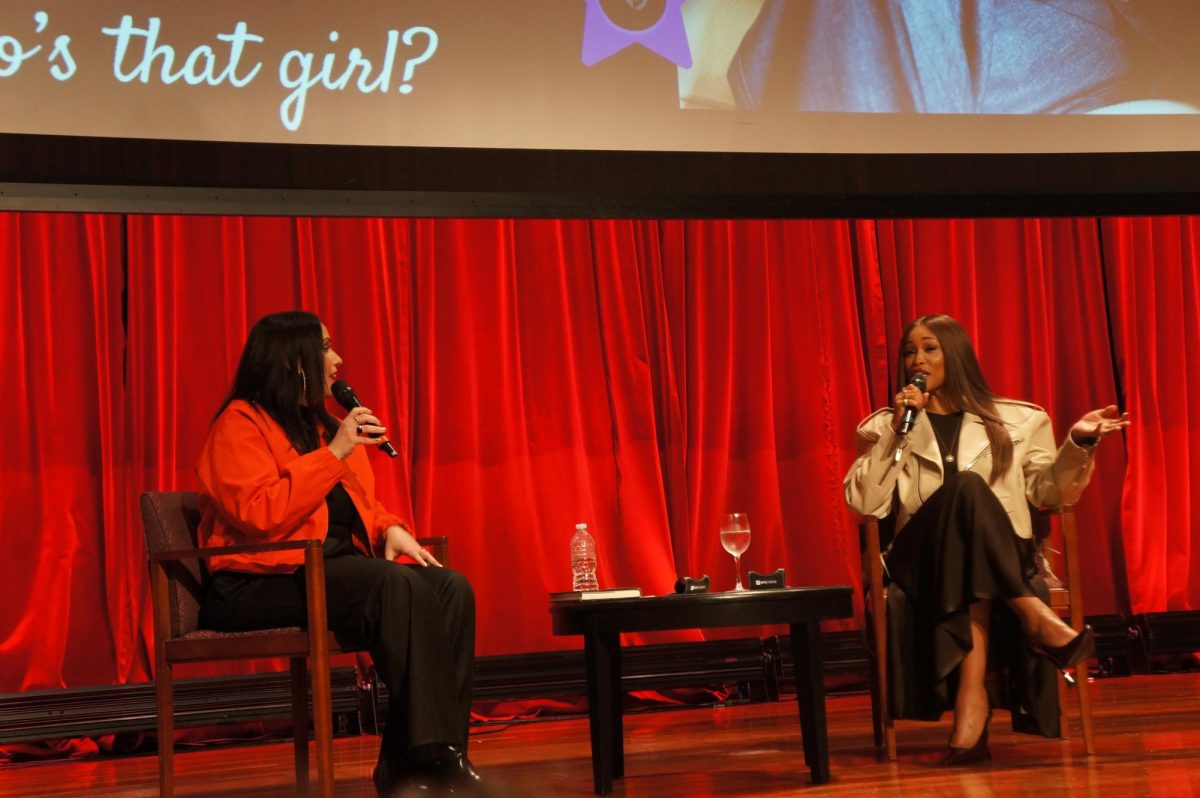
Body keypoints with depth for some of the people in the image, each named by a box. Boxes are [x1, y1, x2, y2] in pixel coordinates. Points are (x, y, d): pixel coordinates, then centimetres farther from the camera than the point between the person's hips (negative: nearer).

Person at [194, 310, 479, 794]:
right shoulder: (240, 424, -3)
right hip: (264, 581, -8)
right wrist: (334, 454, -15)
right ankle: (432, 754, -31)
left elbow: (359, 505, 25)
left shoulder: (322, 423, 21)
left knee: (451, 589, -18)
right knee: (401, 587, -33)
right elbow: (259, 515, -18)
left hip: (333, 567, 8)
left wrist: (391, 528, 2)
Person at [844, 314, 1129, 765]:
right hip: (925, 560, 0)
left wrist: (1078, 444, -3)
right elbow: (864, 505, 3)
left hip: (1005, 561, 1)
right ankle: (1035, 617, -43)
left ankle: (972, 691, -48)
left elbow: (1049, 493, 14)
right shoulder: (885, 427, 18)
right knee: (966, 487, -32)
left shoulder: (1016, 421, 20)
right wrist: (897, 433, -3)